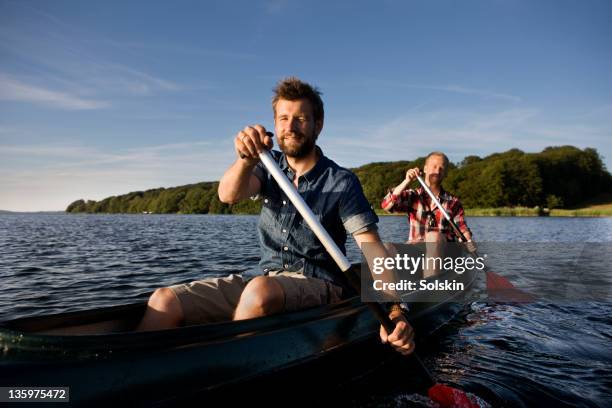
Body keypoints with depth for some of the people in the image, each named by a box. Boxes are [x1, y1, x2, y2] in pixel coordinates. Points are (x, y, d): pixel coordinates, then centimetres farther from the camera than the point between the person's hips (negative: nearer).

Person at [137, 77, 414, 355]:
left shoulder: (342, 183, -5)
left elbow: (374, 251, -13)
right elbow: (229, 195, -13)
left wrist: (394, 312, -27)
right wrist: (246, 159, -35)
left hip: (319, 286, -4)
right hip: (265, 281, 4)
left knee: (261, 290, -37)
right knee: (165, 301, -15)